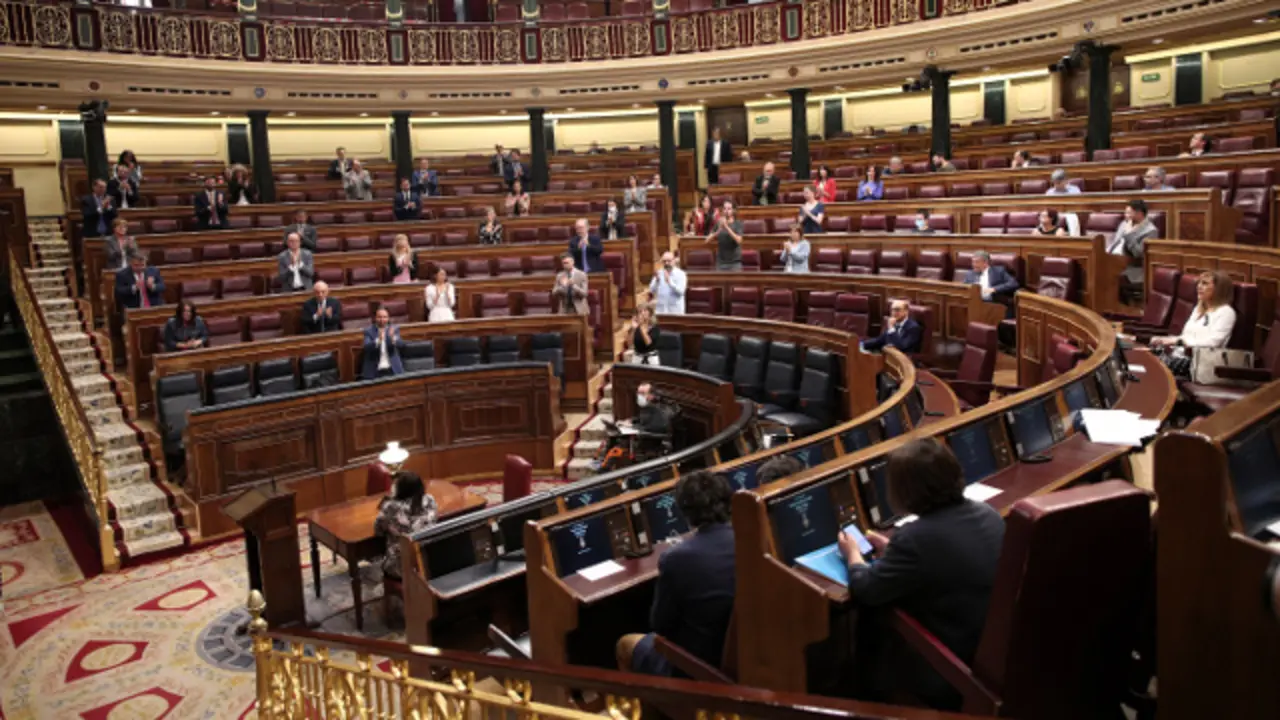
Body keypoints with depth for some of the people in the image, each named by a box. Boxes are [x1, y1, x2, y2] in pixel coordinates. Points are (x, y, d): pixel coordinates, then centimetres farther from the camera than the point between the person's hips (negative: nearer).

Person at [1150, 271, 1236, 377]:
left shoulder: (1226, 312, -1)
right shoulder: (1199, 309, 24)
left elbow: (1212, 343, -14)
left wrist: (1178, 341, -20)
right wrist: (1165, 339, -3)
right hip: (1182, 355, 7)